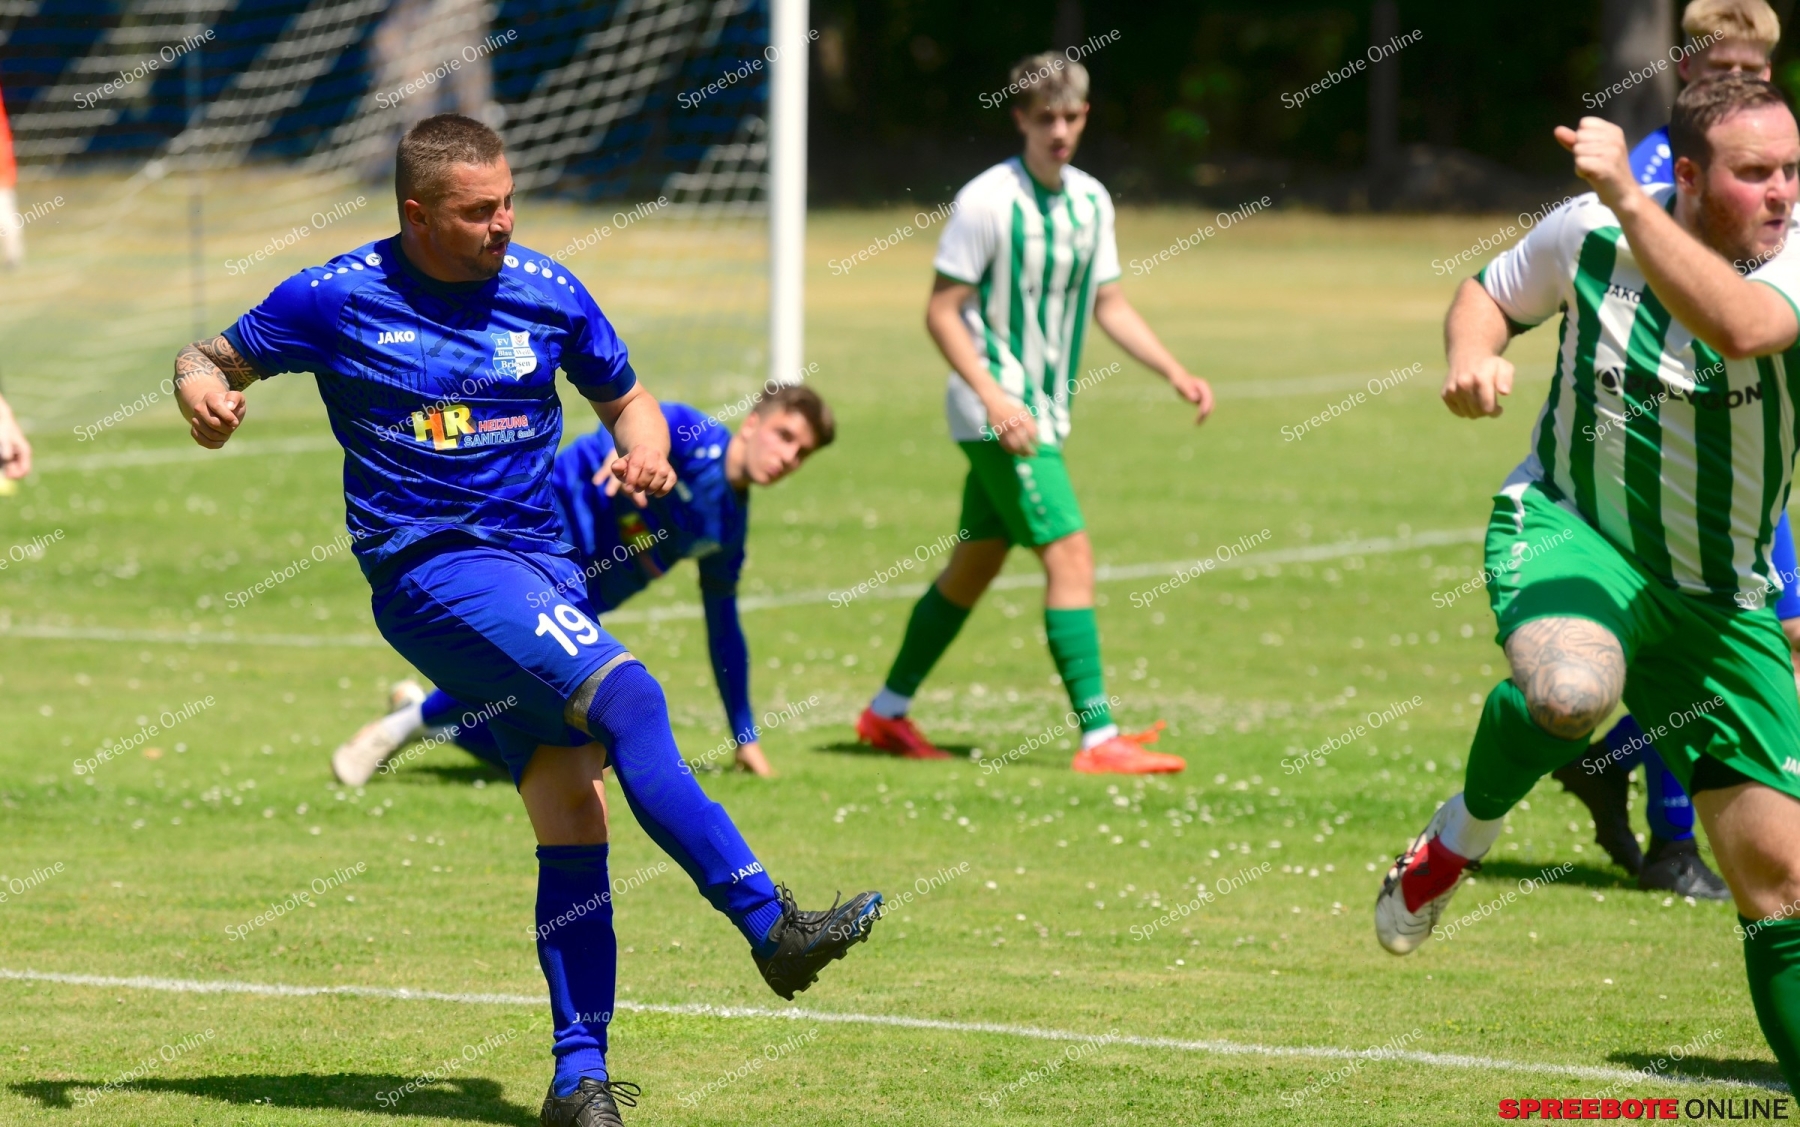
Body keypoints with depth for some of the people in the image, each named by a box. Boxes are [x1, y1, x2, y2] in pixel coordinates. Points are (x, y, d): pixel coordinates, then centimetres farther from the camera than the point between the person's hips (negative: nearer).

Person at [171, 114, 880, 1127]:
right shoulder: (338, 300, -2)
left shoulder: (548, 293, 6)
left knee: (574, 817, -3)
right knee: (629, 698, -26)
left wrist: (646, 446, -3)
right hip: (428, 573, -5)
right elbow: (214, 358, 10)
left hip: (542, 562, 5)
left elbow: (626, 398, 20)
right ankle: (770, 924, -28)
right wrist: (205, 396, -14)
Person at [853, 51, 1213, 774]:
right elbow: (942, 312, -13)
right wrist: (996, 398, -23)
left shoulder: (1091, 200, 7)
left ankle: (887, 712, 28)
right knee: (1070, 557, -15)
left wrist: (1174, 373, 5)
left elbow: (1108, 304, 17)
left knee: (975, 565, 15)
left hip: (1044, 413, 8)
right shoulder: (988, 200, -14)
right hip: (996, 412, -8)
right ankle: (1099, 738, -17)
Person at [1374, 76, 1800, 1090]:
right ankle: (1465, 833, -8)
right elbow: (1490, 293, 11)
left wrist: (1629, 201, -42)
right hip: (1568, 528, -1)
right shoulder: (1588, 230, -10)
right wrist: (1473, 355, -11)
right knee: (1572, 689, -39)